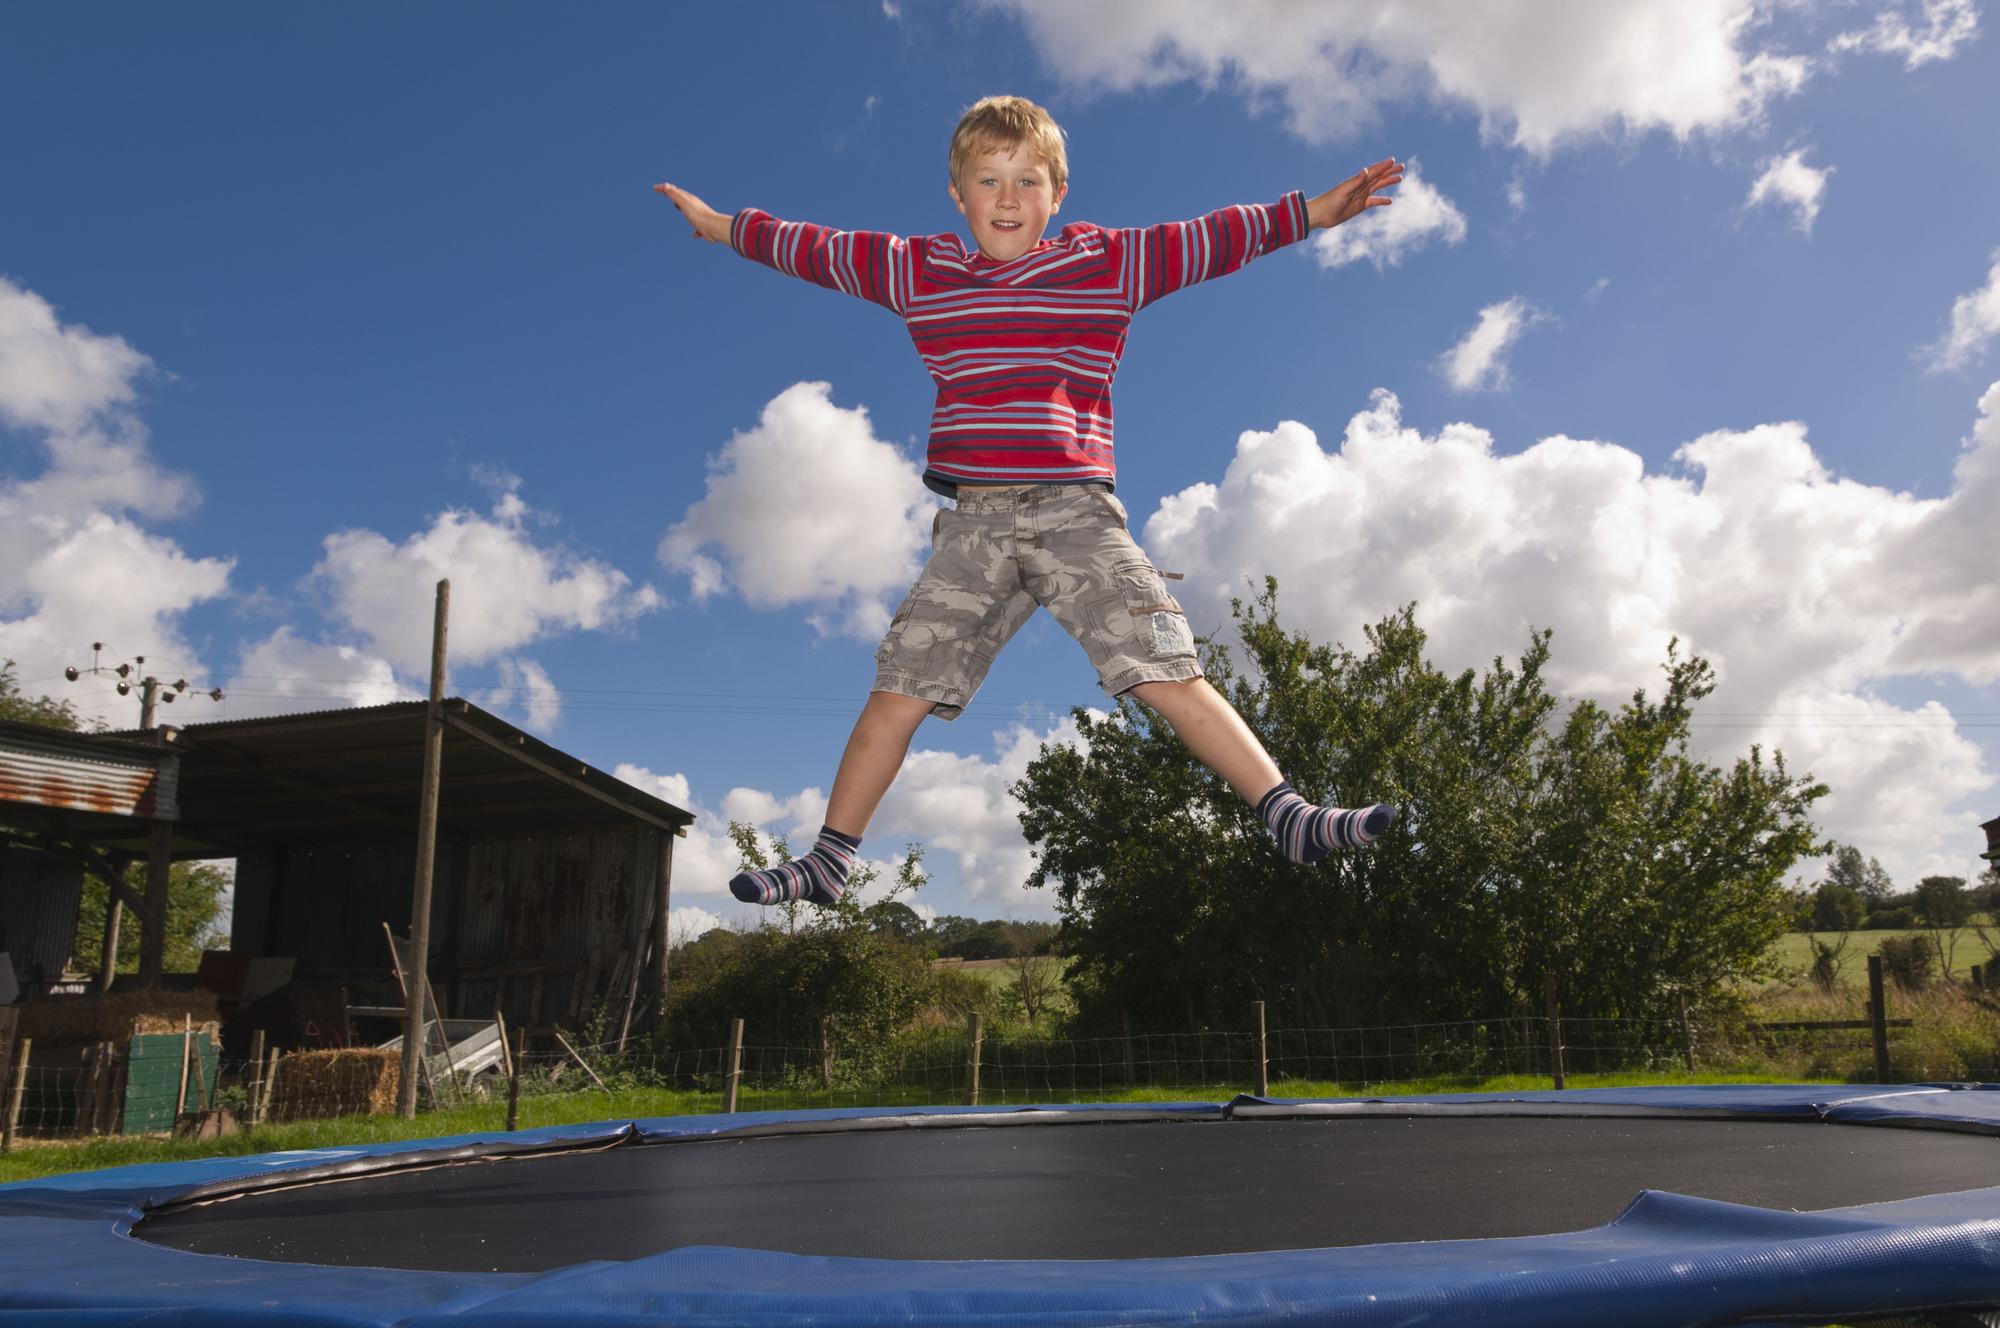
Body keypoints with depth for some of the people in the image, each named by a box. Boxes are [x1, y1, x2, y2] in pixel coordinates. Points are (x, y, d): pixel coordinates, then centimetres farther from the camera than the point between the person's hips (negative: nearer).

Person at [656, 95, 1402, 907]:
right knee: (901, 685, 0)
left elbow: (1211, 240, 9)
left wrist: (1315, 211, 2)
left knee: (1168, 673, -13)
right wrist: (722, 226, 32)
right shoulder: (919, 273, 14)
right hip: (973, 523, 2)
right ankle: (829, 862, 13)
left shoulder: (1107, 263, 10)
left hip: (1076, 512, -1)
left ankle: (1289, 817, -7)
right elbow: (815, 250, 24)